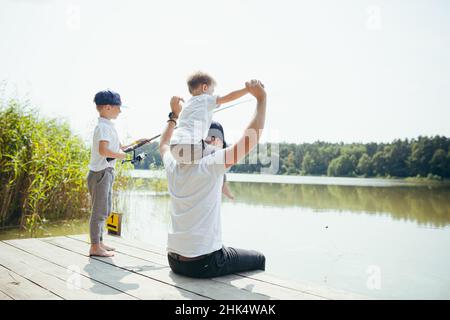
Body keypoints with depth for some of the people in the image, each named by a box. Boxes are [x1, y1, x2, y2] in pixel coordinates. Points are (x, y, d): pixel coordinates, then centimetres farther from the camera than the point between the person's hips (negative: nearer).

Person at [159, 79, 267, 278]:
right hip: (203, 264, -7)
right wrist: (261, 98, -10)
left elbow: (163, 144, 27)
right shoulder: (211, 165, -16)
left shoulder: (173, 166, 2)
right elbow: (251, 138, -17)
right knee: (258, 260, 17)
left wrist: (174, 114, 34)